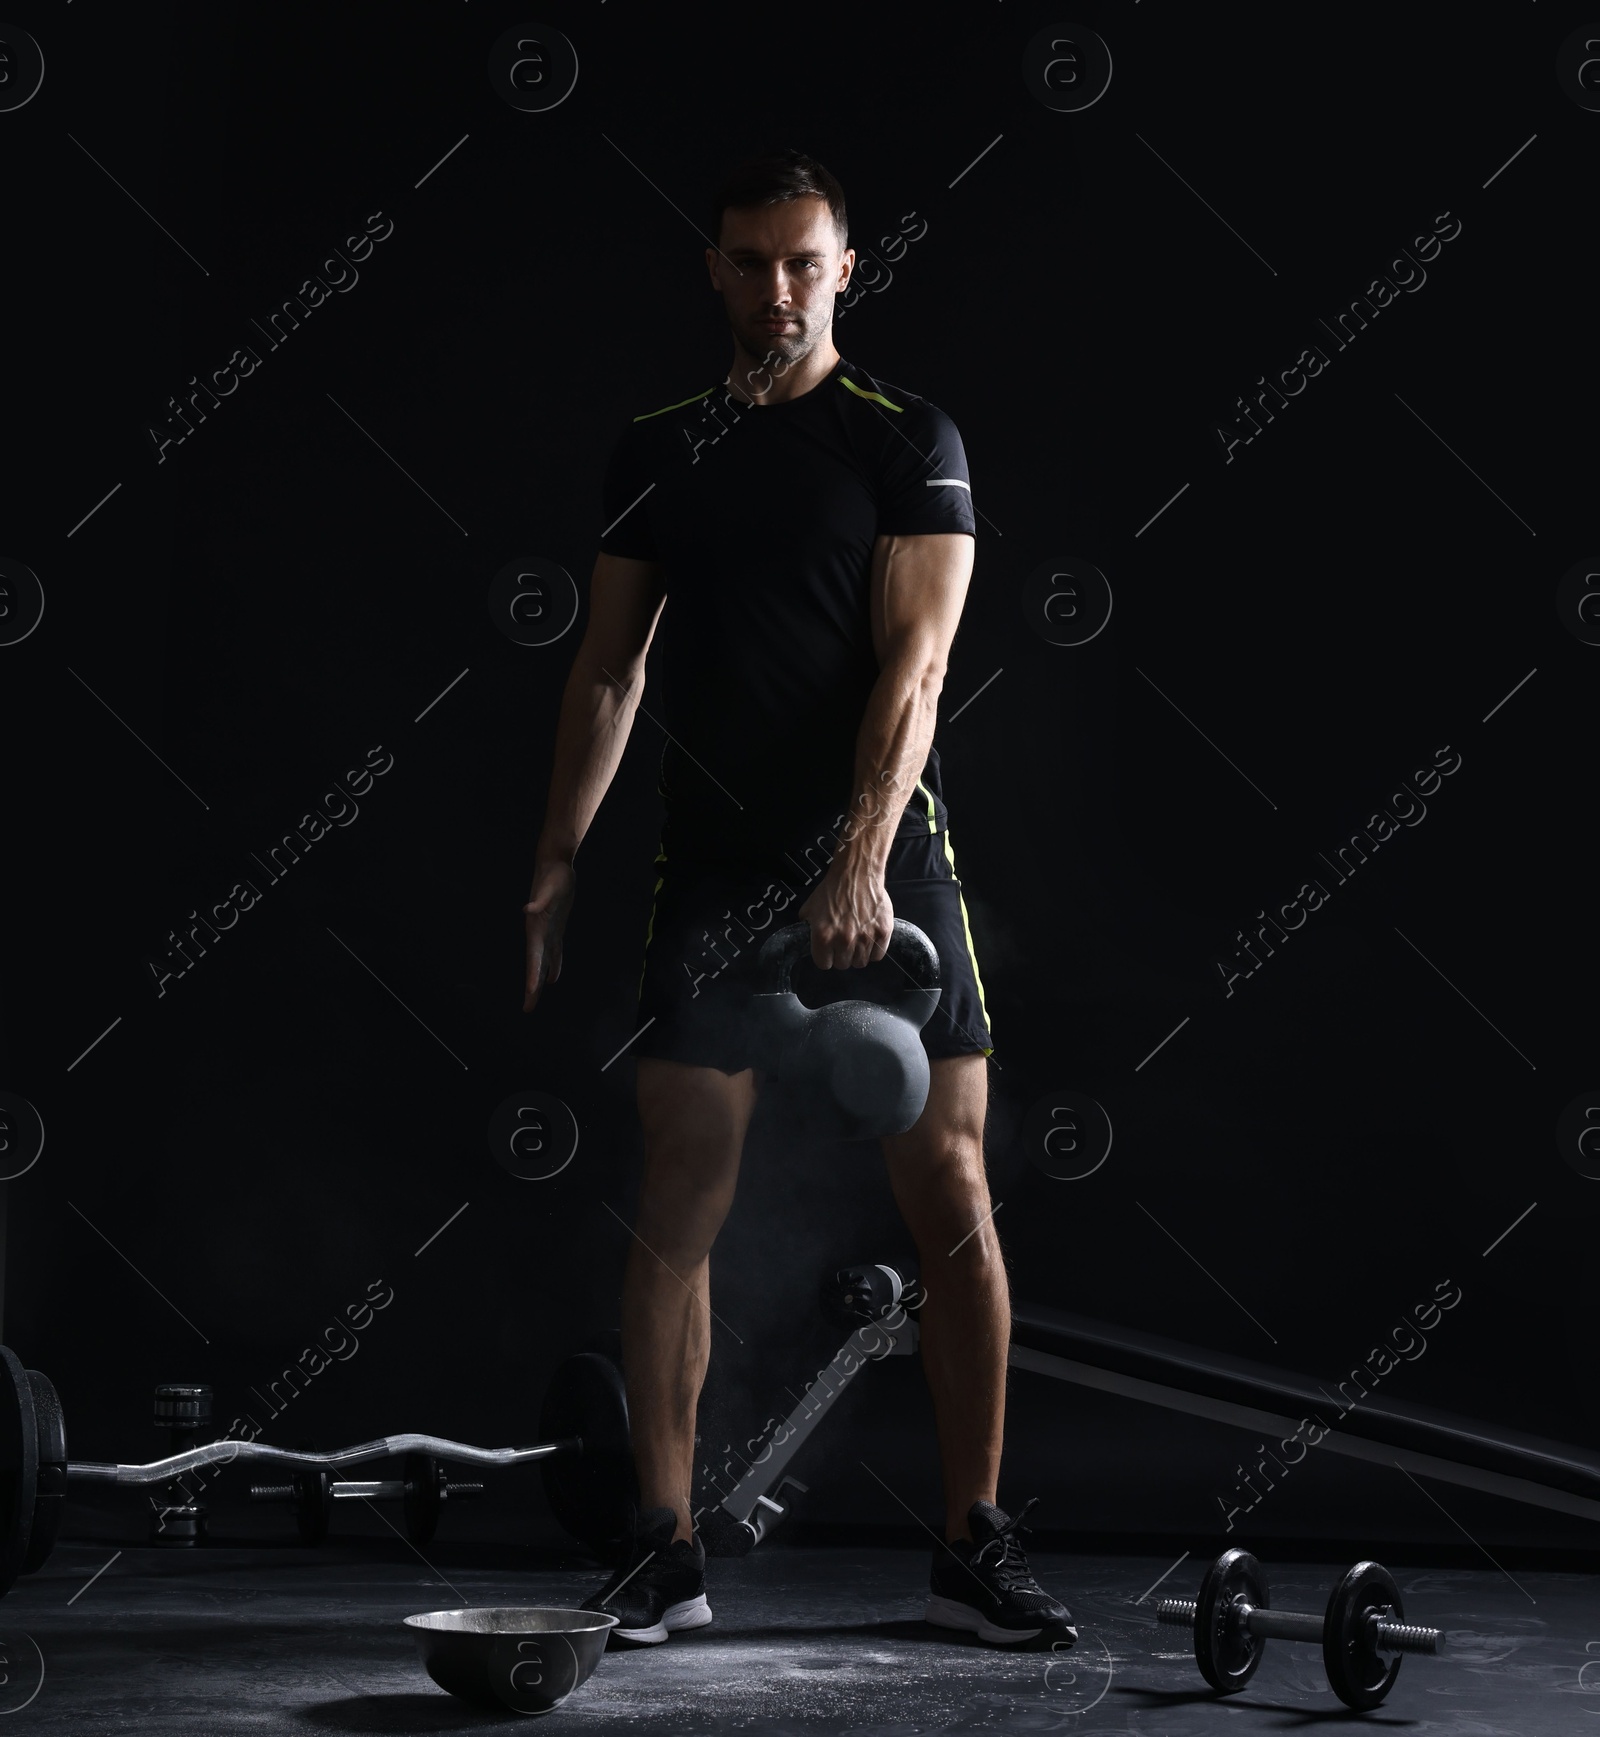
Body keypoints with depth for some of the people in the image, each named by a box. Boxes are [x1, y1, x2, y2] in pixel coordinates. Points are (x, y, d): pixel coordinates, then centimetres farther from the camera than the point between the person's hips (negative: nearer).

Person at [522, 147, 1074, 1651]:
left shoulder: (907, 441, 1)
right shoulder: (657, 451, 12)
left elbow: (912, 665, -9)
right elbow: (607, 671, 13)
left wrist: (861, 865, -21)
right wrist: (554, 869, 7)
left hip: (883, 864, -2)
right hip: (714, 873, 2)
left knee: (952, 1201, -2)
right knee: (677, 1212, -2)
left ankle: (973, 1549, 9)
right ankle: (665, 1553, 8)